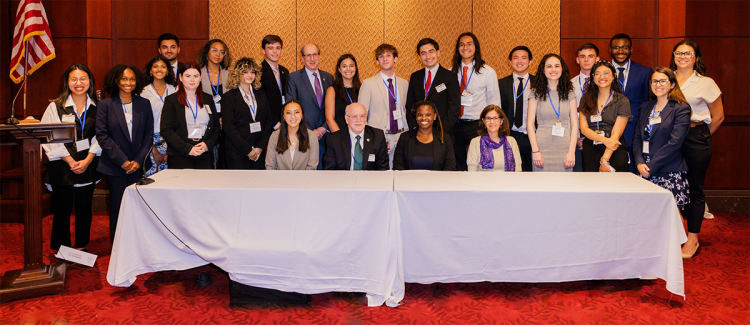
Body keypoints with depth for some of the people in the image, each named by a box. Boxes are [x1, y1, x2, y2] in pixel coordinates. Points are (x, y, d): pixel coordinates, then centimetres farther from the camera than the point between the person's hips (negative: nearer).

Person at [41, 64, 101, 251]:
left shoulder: (97, 107, 5)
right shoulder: (56, 107, -2)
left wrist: (88, 160, -9)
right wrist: (70, 161, -12)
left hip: (88, 165, 2)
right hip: (62, 166, -2)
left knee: (84, 208, 8)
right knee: (62, 209, 2)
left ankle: (81, 248, 19)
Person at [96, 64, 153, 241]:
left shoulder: (144, 104, 8)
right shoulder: (105, 105, 2)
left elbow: (149, 135, 6)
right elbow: (102, 136, -4)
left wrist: (138, 160, -5)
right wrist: (122, 161, -11)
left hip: (138, 165, 2)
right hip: (115, 166, -1)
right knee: (118, 206, 2)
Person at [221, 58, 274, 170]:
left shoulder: (261, 95, 15)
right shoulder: (229, 97, 2)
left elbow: (269, 121, 9)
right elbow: (228, 127, -6)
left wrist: (260, 147, -4)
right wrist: (247, 150, -11)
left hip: (259, 152, 3)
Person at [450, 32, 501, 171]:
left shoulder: (488, 72, 2)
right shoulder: (451, 72, 9)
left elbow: (494, 103, 2)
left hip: (478, 125, -2)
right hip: (456, 126, 3)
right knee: (458, 166, 7)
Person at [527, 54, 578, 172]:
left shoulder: (569, 92, 9)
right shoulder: (536, 92, 4)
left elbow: (574, 124, 7)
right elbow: (530, 123, 1)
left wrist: (571, 151, -4)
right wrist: (535, 151, -8)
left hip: (564, 147, 2)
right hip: (542, 147, -1)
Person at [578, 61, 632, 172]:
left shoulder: (622, 101, 2)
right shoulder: (586, 99, 9)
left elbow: (616, 134, -6)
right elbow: (583, 128, 2)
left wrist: (604, 160, -15)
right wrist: (604, 140, -15)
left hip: (614, 152, -2)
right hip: (590, 151, 2)